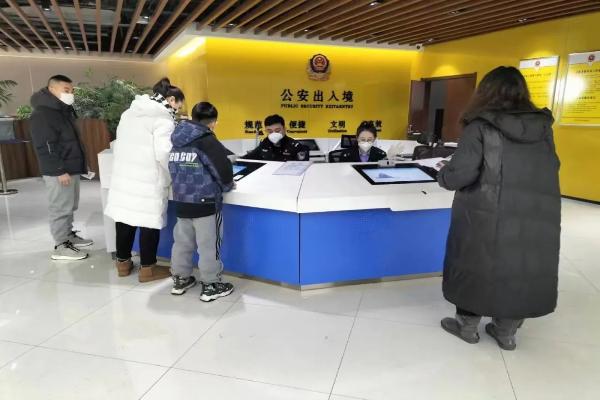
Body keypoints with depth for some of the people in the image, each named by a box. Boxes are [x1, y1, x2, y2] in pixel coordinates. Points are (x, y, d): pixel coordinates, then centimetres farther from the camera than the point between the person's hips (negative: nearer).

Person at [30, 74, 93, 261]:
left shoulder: (64, 111, 16)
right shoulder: (42, 114, -14)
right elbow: (45, 147, -20)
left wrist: (79, 164, 21)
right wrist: (59, 170, -23)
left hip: (71, 168, 9)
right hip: (58, 171, -9)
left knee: (69, 206, 17)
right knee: (60, 207, -4)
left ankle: (68, 235, 30)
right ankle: (61, 246, 2)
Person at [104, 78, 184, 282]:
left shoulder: (130, 112, 15)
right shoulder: (163, 118, -12)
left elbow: (119, 144, 18)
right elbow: (164, 154, -21)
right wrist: (174, 178, -8)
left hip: (123, 175, 8)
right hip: (148, 181, -8)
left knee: (124, 218, 15)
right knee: (149, 221, 3)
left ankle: (123, 262, 29)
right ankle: (148, 269, 13)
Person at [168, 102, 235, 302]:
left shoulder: (177, 140, 8)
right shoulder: (207, 141, -14)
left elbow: (175, 169, 15)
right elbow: (223, 168, -16)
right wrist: (227, 186, 4)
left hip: (181, 201, 7)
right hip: (205, 202, -7)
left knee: (182, 241, 17)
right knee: (208, 245, 4)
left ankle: (180, 279, 30)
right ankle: (210, 286, 13)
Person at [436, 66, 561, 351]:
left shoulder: (481, 127, -10)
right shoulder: (543, 127, 5)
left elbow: (459, 174, -17)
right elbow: (551, 169, 13)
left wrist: (443, 175, 3)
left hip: (488, 218, -4)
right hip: (537, 219, 4)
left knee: (478, 265, 14)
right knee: (522, 270, 18)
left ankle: (467, 326, 30)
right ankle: (506, 332, 33)